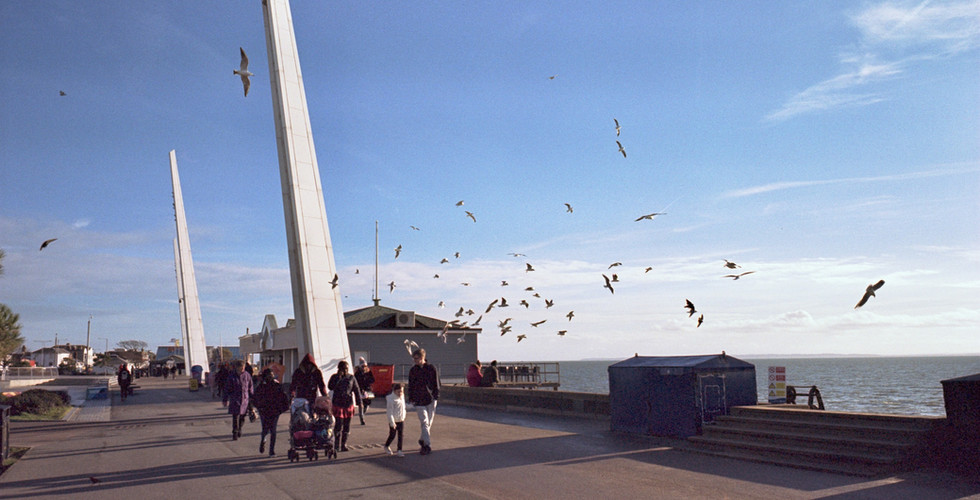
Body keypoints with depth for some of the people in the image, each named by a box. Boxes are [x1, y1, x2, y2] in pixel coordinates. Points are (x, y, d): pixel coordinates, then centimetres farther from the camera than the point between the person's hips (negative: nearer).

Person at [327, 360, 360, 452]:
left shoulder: (351, 378, 7)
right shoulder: (335, 377, 1)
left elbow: (356, 390, 10)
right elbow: (330, 387, -15)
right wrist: (338, 377, -19)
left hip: (349, 404, 3)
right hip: (338, 404, -3)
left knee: (346, 425, 6)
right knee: (339, 423, -9)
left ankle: (343, 444, 16)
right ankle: (336, 445, 0)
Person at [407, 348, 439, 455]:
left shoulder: (431, 369, 0)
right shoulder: (413, 371, 6)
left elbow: (436, 384, 3)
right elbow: (410, 386, 12)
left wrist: (436, 397, -4)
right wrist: (411, 399, 6)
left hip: (430, 400, 0)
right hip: (419, 401, 0)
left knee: (429, 423, 7)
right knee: (424, 423, -10)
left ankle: (422, 440, 28)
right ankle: (427, 446, -10)